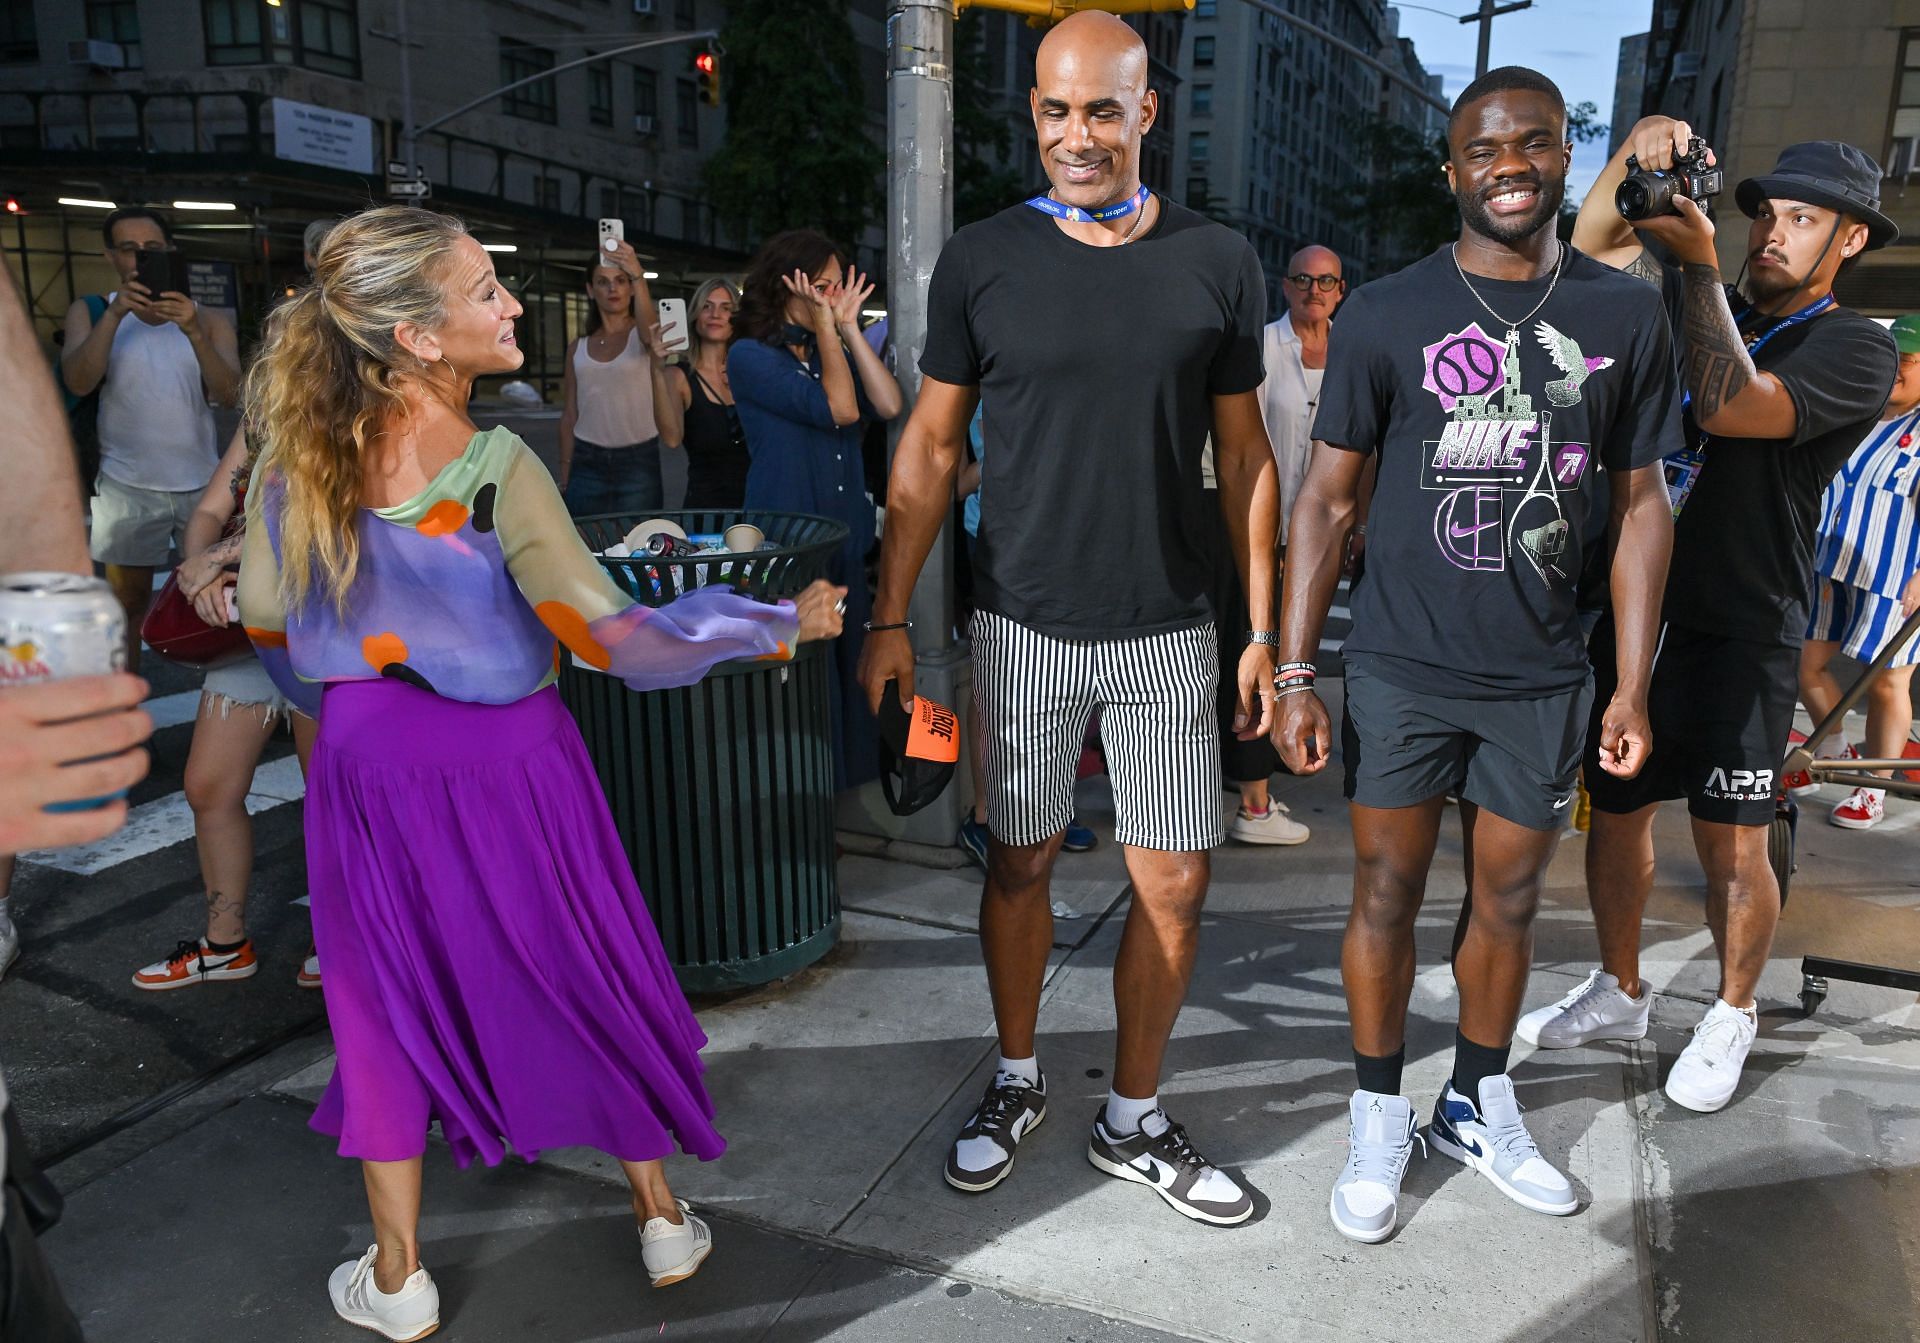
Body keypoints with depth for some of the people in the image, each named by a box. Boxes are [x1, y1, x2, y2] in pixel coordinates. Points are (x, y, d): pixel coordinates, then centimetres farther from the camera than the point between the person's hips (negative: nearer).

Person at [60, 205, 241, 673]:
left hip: (202, 483, 1)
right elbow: (78, 382, -15)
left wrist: (193, 331, -28)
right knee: (127, 606, 7)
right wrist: (116, 313, -26)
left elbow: (227, 394, -12)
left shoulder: (208, 320, 4)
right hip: (129, 487, 0)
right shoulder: (90, 311, 3)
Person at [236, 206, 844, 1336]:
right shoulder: (494, 465, -22)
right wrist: (785, 625, -15)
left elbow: (266, 621, 5)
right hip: (509, 759, -3)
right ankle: (662, 1219, 33)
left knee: (390, 999, 19)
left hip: (367, 765, 4)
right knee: (588, 979, 16)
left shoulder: (295, 456, -6)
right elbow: (610, 636, -24)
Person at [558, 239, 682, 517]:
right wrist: (564, 478, 8)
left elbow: (647, 323, -26)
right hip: (587, 465, 3)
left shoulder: (643, 335, 0)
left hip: (638, 463, -3)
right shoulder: (578, 347, 10)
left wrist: (638, 276, -43)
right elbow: (569, 416, 12)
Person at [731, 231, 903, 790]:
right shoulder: (750, 355, -6)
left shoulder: (830, 353, 15)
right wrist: (826, 326, -8)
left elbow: (888, 404, -3)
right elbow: (839, 408, -17)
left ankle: (848, 781, 24)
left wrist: (849, 328, 0)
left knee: (847, 673, 12)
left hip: (845, 543, 7)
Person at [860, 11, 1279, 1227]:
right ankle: (1018, 1081, 35)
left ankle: (1134, 1121, 26)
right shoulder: (981, 261, -1)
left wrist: (1264, 631, 2)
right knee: (1020, 861, 10)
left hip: (1168, 631, 1)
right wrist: (891, 617, -2)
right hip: (1022, 625, 0)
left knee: (1175, 883, 4)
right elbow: (932, 449, 2)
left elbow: (1244, 457, 5)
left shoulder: (1218, 263, 1)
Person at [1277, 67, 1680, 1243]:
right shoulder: (1385, 315, -4)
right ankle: (1381, 1119, 27)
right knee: (1388, 894, 8)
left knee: (1510, 901, 14)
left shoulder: (1626, 317, 2)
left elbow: (1639, 504, 6)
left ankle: (1481, 1106, 36)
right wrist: (1295, 673, -8)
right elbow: (1327, 497, -3)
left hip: (1542, 678, 2)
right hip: (1402, 670, -2)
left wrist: (1634, 684, 2)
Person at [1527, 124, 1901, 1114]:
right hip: (1634, 598, 5)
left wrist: (1697, 260, -20)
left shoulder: (1854, 348, -3)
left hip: (1741, 629, -4)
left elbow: (1732, 407, -21)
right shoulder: (1702, 306, 14)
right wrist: (1635, 153, -8)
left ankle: (1730, 1017, 24)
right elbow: (1593, 244, 9)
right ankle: (1617, 993, 30)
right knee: (1616, 810, 11)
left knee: (1730, 843, 1)